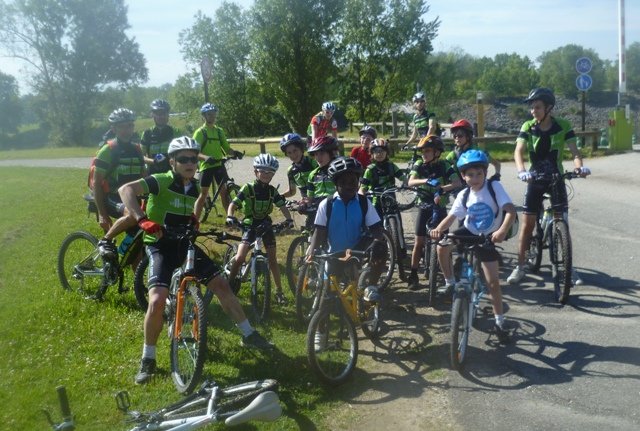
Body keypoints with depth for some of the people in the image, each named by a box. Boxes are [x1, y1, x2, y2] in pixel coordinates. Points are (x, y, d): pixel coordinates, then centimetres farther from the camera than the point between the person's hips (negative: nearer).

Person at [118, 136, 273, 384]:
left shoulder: (194, 188, 7)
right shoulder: (161, 182, -15)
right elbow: (126, 189, -30)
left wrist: (193, 221, 5)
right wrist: (142, 219, -42)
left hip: (185, 244, 6)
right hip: (161, 246, -6)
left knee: (221, 284, 3)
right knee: (157, 300, -23)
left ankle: (249, 335, 18)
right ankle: (148, 359, -2)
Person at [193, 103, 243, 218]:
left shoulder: (219, 131, 11)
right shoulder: (200, 132, -5)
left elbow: (226, 148, 10)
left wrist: (234, 152, -12)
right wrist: (206, 157, -33)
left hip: (219, 165, 4)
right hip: (206, 166, -4)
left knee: (224, 191, 3)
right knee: (203, 194, -1)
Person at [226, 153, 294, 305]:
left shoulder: (272, 191, -2)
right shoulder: (248, 188, -11)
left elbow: (282, 207, -3)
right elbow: (233, 204, -16)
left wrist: (289, 220, -21)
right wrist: (230, 217, -35)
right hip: (250, 225, -2)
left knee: (272, 260, 2)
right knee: (240, 258, -17)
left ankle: (279, 291, 13)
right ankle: (230, 283, 4)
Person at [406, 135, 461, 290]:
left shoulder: (444, 166, -9)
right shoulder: (419, 165, -4)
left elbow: (458, 182, -21)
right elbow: (411, 182, -21)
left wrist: (442, 188, -38)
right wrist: (426, 180, -39)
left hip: (439, 208, -2)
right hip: (424, 207, 2)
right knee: (419, 242, 2)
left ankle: (449, 278, 7)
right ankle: (413, 276, 10)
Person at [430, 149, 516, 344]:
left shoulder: (494, 187, -18)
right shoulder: (463, 196, -8)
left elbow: (511, 210, -29)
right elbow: (451, 217, -16)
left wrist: (502, 231, -48)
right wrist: (438, 229, -38)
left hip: (488, 238, -3)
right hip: (469, 232, 3)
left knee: (493, 282, -4)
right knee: (442, 246, -24)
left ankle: (499, 322, 12)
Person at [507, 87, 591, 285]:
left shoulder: (563, 126, -10)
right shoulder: (527, 127, -9)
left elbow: (574, 151, -16)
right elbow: (518, 151, -21)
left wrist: (579, 166, -38)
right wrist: (521, 170, -41)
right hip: (535, 179, 0)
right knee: (527, 223, -1)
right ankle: (520, 267, 7)